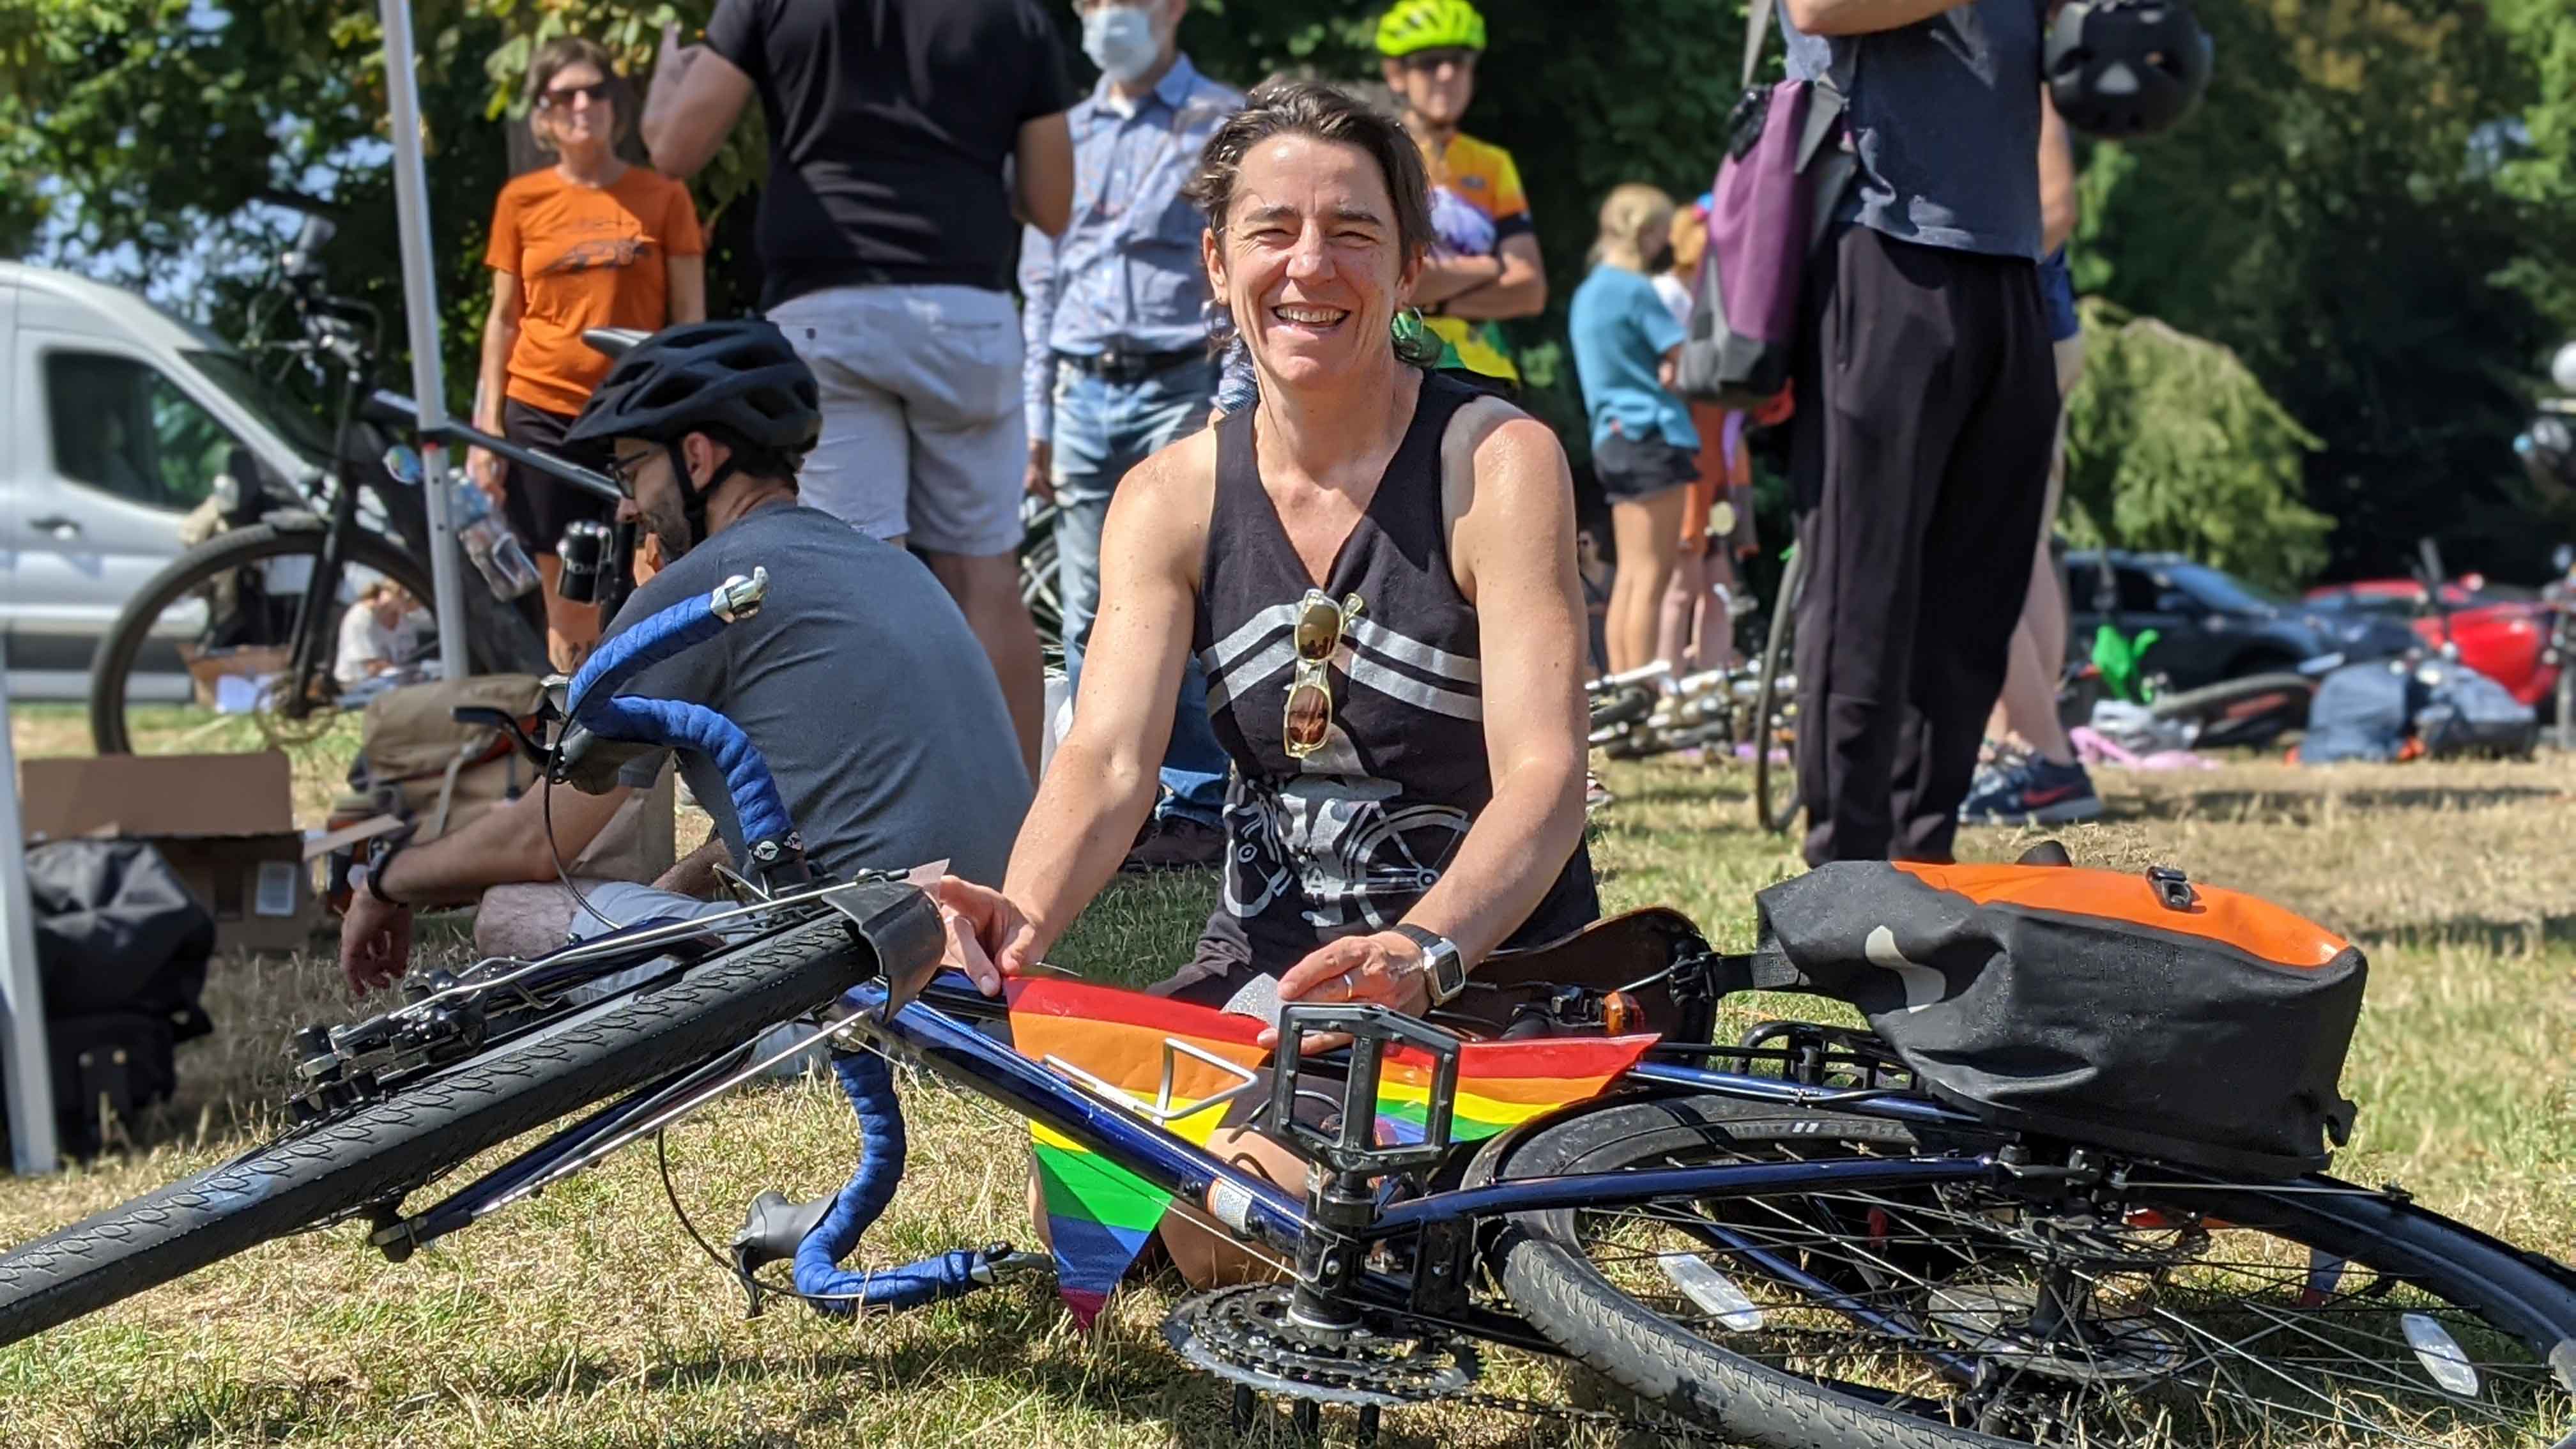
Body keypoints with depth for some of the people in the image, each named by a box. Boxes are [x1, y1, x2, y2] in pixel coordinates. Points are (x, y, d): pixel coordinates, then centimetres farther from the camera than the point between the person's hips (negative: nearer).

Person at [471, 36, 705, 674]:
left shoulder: (663, 197, 3)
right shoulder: (521, 200, 6)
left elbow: (691, 318, 3)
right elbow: (503, 318, 9)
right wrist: (487, 426, 2)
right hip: (543, 415, 1)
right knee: (569, 609, 3)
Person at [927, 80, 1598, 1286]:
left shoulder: (1498, 461, -11)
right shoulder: (1170, 497, 1)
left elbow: (1545, 774, -21)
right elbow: (1108, 757, -12)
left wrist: (1424, 948, -41)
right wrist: (1023, 916, -35)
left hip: (1485, 961, -4)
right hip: (1265, 960, 4)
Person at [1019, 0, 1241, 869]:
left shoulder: (1223, 124, 3)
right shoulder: (1068, 133, 19)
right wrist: (1036, 418, 16)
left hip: (1181, 389, -5)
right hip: (1085, 395, 5)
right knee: (1090, 618, 4)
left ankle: (1197, 807, -6)